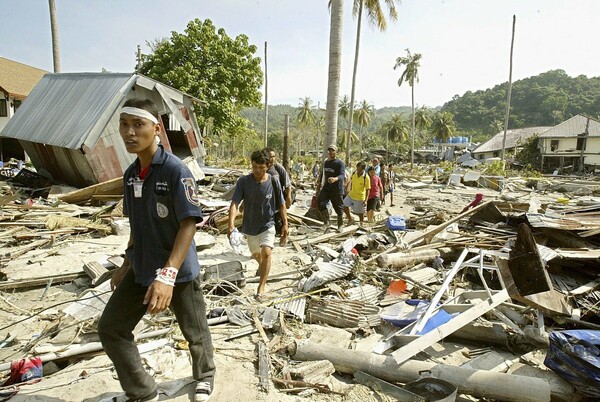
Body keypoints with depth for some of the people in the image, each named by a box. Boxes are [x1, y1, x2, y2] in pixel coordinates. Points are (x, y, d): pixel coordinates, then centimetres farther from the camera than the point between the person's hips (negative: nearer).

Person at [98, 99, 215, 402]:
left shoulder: (176, 171, -20)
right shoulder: (130, 174, 3)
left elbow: (189, 224, -24)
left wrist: (167, 274, -32)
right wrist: (127, 264, 19)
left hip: (179, 272, -7)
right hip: (141, 270, 7)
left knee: (194, 332, 12)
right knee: (110, 328, 11)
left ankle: (204, 377, 44)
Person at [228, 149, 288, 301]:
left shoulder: (273, 182, -13)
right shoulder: (243, 181, -15)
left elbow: (281, 205, -3)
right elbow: (235, 203, -23)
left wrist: (285, 224, -4)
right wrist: (231, 224, -36)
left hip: (268, 224, -2)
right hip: (250, 226, 2)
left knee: (266, 252, -22)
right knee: (256, 254, 23)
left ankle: (261, 289, -13)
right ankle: (262, 266, 59)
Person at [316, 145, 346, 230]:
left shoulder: (339, 163, -10)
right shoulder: (325, 163, 13)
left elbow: (342, 175, -25)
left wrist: (335, 179, -46)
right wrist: (321, 186, 27)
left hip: (336, 189, -5)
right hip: (326, 188, 5)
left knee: (339, 208, 4)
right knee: (320, 202, -16)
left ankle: (340, 226, 22)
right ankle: (327, 222, -2)